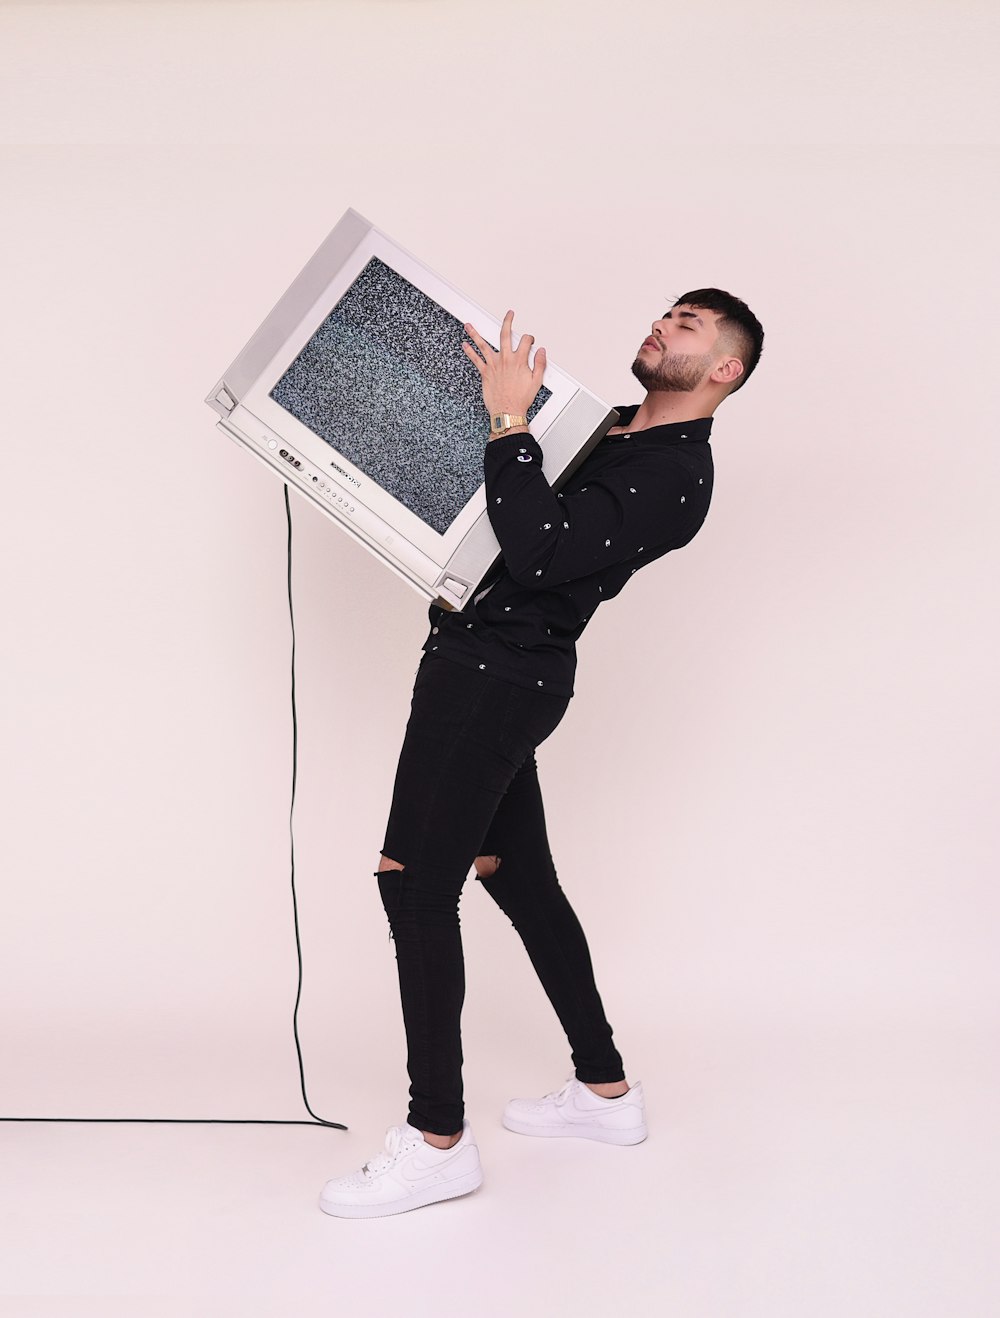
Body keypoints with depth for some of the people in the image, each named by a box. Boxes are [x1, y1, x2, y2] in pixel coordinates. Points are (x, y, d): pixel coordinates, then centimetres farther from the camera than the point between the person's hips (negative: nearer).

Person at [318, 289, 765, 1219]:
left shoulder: (675, 476, -14)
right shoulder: (612, 430, 16)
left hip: (497, 676, -10)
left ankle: (438, 1141, -2)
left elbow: (538, 550, -25)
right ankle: (605, 1091, 27)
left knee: (415, 883, -10)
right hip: (488, 664, 10)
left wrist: (511, 420, -20)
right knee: (520, 881, 15)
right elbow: (527, 523, 26)